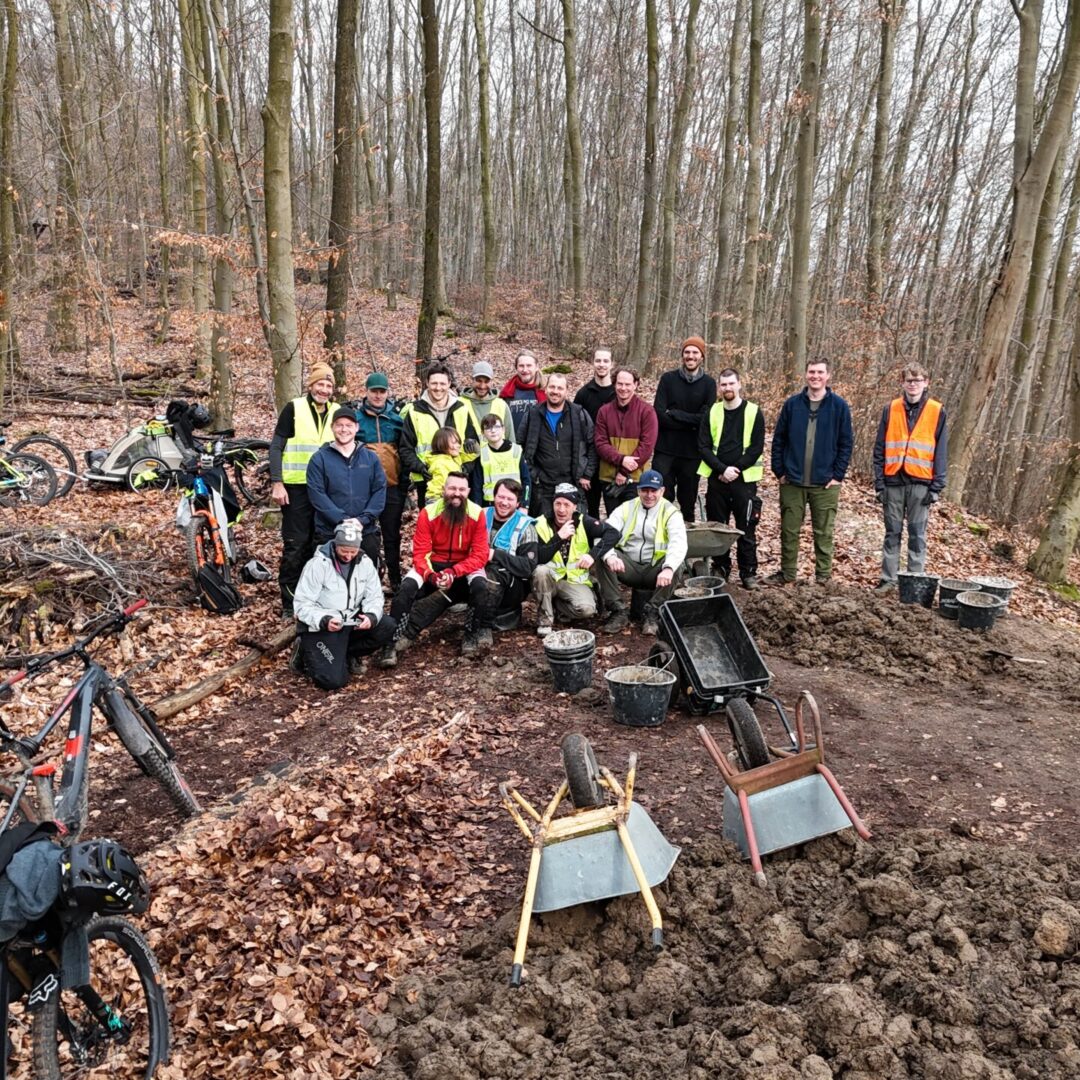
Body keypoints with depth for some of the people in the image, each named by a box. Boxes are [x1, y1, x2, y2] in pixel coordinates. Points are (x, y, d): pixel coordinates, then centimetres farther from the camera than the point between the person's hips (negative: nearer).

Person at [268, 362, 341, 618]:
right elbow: (276, 446, -4)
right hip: (297, 488, -4)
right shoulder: (294, 408, -3)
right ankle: (289, 603, 7)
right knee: (295, 545, -2)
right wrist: (276, 483, -12)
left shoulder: (337, 412, 10)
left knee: (319, 544, 10)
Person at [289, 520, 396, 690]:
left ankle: (350, 655, 4)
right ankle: (306, 654, 11)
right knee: (334, 680, -20)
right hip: (320, 626, -5)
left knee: (387, 626, -19)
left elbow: (374, 597, 1)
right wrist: (324, 621, -31)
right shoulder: (317, 564, -15)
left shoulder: (365, 563, -1)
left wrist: (371, 616, -21)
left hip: (351, 621, 5)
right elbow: (302, 604, -15)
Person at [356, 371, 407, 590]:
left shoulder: (397, 418, 7)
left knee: (392, 536, 7)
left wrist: (405, 483, 4)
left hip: (392, 487, 1)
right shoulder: (355, 417, 2)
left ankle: (395, 580, 16)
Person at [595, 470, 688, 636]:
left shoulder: (671, 512, -2)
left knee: (676, 564, -31)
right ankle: (619, 612, -17)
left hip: (655, 570, -2)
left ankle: (651, 614, -19)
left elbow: (679, 543, -20)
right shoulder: (626, 508, 5)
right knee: (603, 559, -23)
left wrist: (668, 568, -40)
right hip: (628, 566, 2)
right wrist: (610, 556, -33)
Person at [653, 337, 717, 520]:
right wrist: (691, 422, -11)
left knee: (688, 501, 10)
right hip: (665, 450, 0)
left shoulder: (708, 383, 2)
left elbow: (706, 418, -10)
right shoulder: (668, 379, 2)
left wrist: (674, 414, -12)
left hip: (692, 452, 1)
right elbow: (659, 414, -9)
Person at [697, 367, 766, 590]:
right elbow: (703, 446, 1)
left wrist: (735, 469, -12)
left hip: (744, 480, -2)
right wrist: (722, 469, -12)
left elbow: (756, 448, -4)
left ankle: (749, 572, 10)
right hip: (716, 479, 3)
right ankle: (720, 569, 20)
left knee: (746, 529, 0)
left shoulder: (754, 413, 0)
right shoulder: (711, 413, 6)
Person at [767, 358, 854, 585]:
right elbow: (779, 439, 6)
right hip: (792, 482, 2)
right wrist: (779, 471, 0)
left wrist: (838, 475, -5)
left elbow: (846, 443, 0)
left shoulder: (839, 405, 0)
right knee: (789, 530, 8)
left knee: (824, 532, 6)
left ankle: (823, 575, 17)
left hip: (825, 483, -1)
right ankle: (787, 572, 21)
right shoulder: (792, 404, 4)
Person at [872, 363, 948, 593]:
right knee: (892, 533, 7)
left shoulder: (937, 411, 2)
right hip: (893, 481, 1)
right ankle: (888, 579, 13)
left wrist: (936, 487, -4)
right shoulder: (891, 409, 6)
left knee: (917, 535, 3)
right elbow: (880, 449, 6)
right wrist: (879, 483, 0)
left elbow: (940, 452, 2)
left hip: (921, 483, -1)